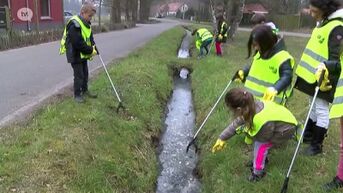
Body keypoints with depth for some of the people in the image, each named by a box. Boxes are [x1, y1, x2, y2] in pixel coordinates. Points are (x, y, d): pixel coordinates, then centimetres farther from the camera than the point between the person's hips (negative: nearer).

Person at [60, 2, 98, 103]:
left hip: (83, 54, 9)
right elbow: (78, 43, -29)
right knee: (79, 75, -2)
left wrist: (94, 49, -6)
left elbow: (90, 38, 10)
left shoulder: (86, 24, 5)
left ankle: (85, 90, 36)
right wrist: (91, 50, -19)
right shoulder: (74, 24, -25)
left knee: (85, 73, 19)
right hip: (75, 54, -9)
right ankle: (77, 95, 13)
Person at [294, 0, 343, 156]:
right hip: (312, 75, 9)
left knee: (321, 111, 1)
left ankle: (317, 145, 13)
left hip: (323, 78, -9)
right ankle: (308, 136, 36)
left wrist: (325, 71, -33)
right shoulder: (322, 22, 11)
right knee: (314, 107, 21)